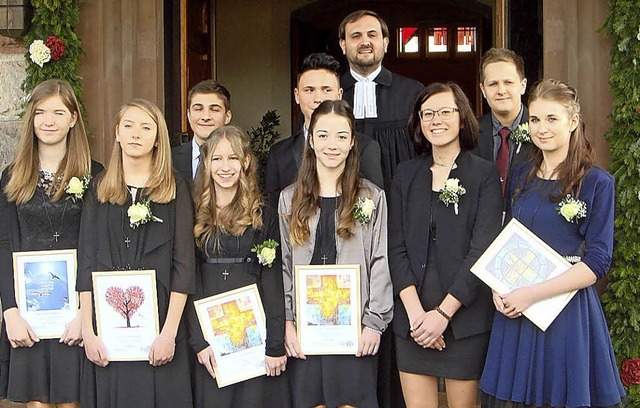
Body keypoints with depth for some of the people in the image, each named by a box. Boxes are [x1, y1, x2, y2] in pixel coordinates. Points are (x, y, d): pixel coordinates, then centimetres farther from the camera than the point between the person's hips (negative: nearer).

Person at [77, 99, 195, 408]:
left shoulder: (175, 189, 2)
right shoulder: (99, 190, 9)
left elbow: (184, 265, -3)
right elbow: (86, 263, 5)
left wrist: (169, 332, -11)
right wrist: (88, 331, -3)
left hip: (158, 319, -2)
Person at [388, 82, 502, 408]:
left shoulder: (484, 174, 0)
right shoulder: (406, 175, 10)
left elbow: (482, 250, -7)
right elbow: (396, 247, 3)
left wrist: (443, 313, -13)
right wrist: (415, 310, -10)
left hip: (465, 317, -2)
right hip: (412, 318, 3)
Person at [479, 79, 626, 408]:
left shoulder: (597, 183, -7)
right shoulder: (521, 176, 9)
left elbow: (597, 262, -12)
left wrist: (533, 294, -18)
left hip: (567, 309, -5)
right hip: (514, 308, 5)